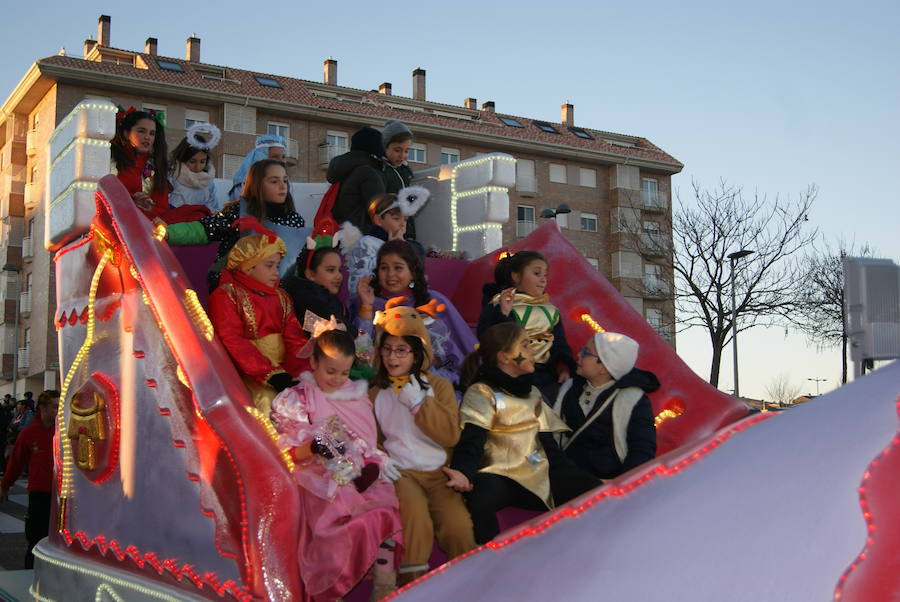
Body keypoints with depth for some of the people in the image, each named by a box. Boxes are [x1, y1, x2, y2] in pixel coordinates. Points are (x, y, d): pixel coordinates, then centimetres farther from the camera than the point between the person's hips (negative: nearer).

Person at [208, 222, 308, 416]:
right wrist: (270, 375, -23)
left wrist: (307, 368, -13)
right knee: (267, 399, -32)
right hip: (248, 373, -5)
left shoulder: (281, 297, 20)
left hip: (283, 368, 5)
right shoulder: (226, 296, 0)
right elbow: (232, 343, -12)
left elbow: (295, 339, 9)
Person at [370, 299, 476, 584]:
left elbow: (451, 435, -1)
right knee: (415, 515, -33)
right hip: (400, 473, 0)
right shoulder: (375, 391, 14)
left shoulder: (438, 386, 10)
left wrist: (419, 403, -9)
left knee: (458, 524, -26)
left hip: (438, 472, 1)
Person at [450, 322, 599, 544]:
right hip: (499, 477, -6)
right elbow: (470, 443, -11)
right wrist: (463, 474, -33)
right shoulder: (481, 394, 2)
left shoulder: (533, 393, 24)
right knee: (479, 501, -40)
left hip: (538, 476, 6)